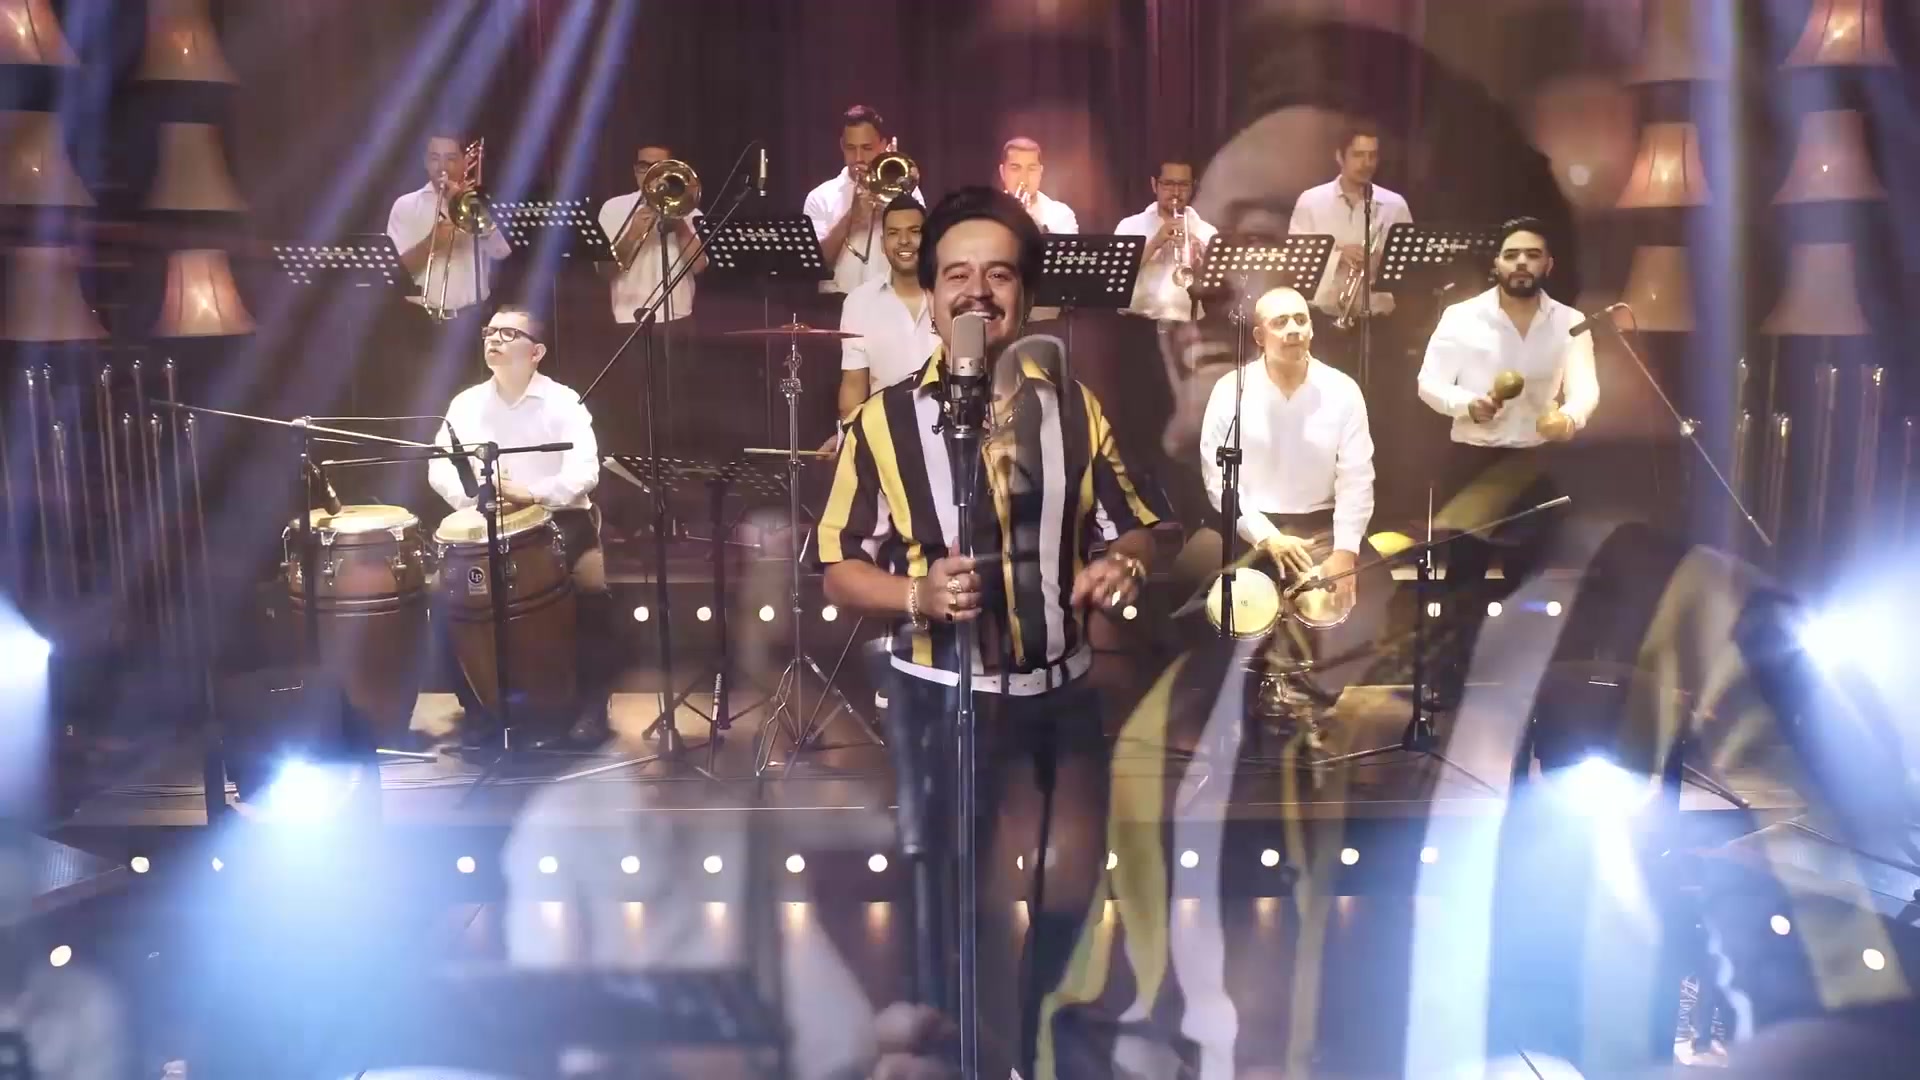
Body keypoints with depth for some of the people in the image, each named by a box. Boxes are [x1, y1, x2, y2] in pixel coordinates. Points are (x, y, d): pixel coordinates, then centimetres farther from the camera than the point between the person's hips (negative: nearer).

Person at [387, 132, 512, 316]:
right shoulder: (406, 205, 7)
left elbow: (502, 252, -6)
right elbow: (396, 269, -3)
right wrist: (430, 243, -19)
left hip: (473, 315, 1)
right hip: (423, 314, -1)